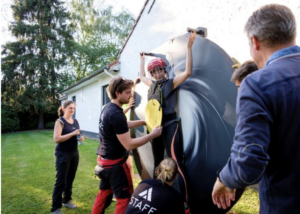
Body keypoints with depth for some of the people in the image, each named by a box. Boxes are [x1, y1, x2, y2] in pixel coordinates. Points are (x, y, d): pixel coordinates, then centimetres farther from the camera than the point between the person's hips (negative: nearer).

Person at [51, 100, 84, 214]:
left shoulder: (75, 121, 8)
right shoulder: (60, 121, -11)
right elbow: (56, 139, -21)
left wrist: (81, 137, -3)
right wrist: (73, 133, -25)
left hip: (74, 153, 6)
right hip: (63, 154, -6)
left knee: (70, 179, 16)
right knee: (60, 181, 0)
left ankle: (67, 200, 34)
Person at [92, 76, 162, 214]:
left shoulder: (108, 108, 4)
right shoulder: (116, 114, -26)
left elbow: (123, 125, 20)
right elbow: (129, 145, -27)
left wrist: (143, 122, 9)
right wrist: (152, 135, -20)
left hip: (104, 159, 10)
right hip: (115, 162, -9)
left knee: (104, 193, 24)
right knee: (125, 198, 5)